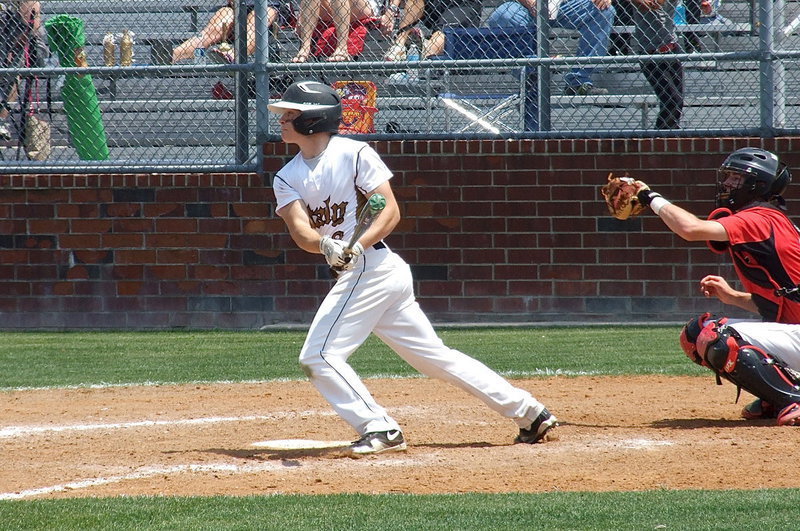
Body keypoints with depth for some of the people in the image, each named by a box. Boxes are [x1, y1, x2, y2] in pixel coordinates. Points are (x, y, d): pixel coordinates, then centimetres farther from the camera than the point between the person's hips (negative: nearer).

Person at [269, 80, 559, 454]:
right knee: (434, 355, 11)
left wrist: (358, 246, -29)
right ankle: (529, 412, 14)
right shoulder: (287, 179, 12)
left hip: (370, 266, -8)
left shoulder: (355, 153, -6)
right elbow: (300, 230, -6)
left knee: (318, 356, -13)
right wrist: (325, 245, -29)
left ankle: (379, 428, -11)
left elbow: (390, 211, -12)